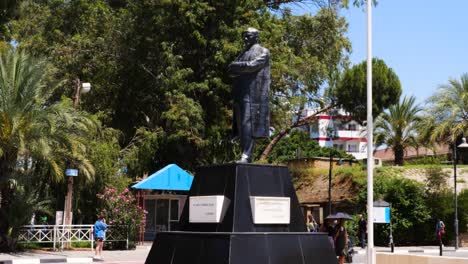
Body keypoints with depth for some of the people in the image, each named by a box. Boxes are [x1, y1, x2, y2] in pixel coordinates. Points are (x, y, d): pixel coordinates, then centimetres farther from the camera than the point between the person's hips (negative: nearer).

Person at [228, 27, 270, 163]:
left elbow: (253, 65, -12)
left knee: (248, 122, -17)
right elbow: (230, 71, 16)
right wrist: (243, 69, -3)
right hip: (241, 93, 7)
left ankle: (246, 155, -23)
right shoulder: (243, 53, 26)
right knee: (241, 124, 2)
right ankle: (245, 155, 2)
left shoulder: (263, 51, 5)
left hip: (253, 93, -7)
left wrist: (237, 66, 0)